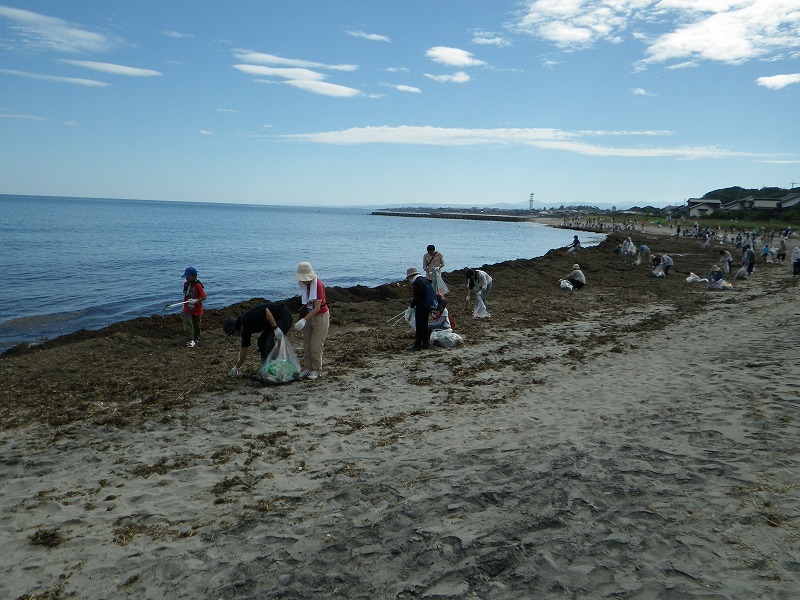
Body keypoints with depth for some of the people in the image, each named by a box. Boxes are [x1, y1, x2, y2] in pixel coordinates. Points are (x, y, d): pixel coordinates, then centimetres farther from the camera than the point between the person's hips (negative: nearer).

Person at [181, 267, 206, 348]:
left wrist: (196, 301, -32)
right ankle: (190, 340, -12)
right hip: (187, 308, 4)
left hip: (196, 309, -4)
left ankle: (196, 339, 31)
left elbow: (204, 297, -18)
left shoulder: (198, 285, -18)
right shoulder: (186, 284, 3)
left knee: (196, 325, 13)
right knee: (187, 324, -12)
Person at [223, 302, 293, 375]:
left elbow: (266, 311, -29)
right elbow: (244, 348, 18)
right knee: (261, 341, 10)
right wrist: (237, 367, 24)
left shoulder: (248, 319, -19)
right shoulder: (245, 330, 10)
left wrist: (275, 328, -27)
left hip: (284, 316, -10)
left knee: (270, 345, -13)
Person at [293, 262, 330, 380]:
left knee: (315, 346, -3)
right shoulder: (304, 284, -3)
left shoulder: (318, 285, -25)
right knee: (306, 345, 9)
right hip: (309, 316, 7)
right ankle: (307, 368, 18)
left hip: (320, 317, -7)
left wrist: (304, 320, -35)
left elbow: (317, 308, -28)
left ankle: (316, 370, 10)